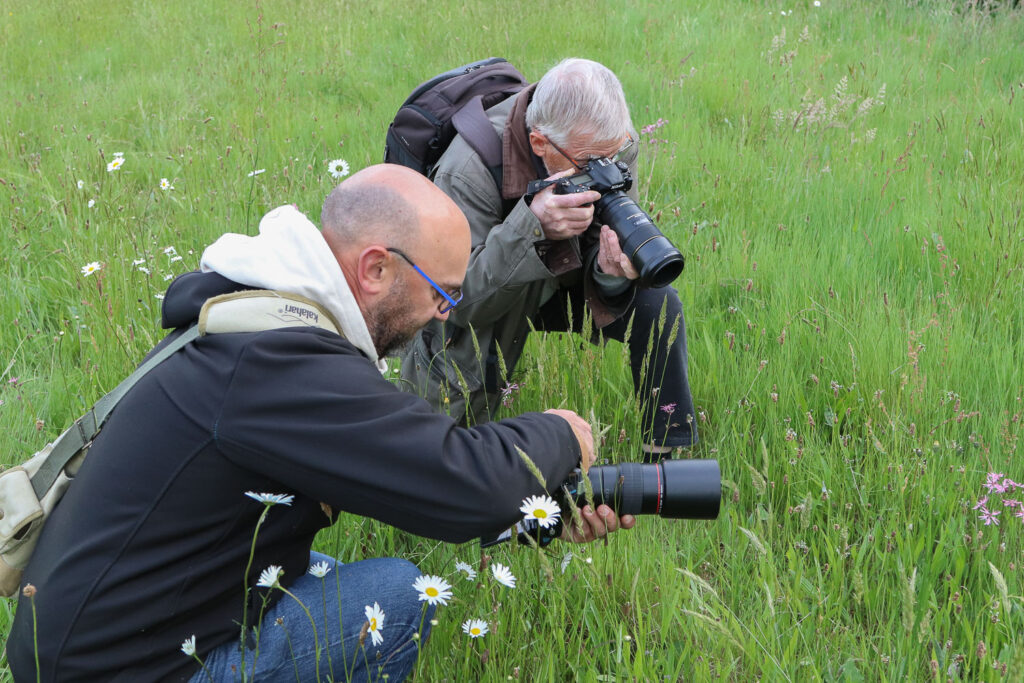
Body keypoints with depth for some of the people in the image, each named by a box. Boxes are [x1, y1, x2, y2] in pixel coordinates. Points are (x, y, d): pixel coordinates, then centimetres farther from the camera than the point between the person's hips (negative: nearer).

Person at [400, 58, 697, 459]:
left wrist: (610, 273, -41)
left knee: (657, 303, -21)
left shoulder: (613, 144, -22)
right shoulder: (468, 170, -36)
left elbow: (608, 246, -14)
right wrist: (532, 226, -51)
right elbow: (463, 301, -36)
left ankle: (666, 457, -6)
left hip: (561, 282, 4)